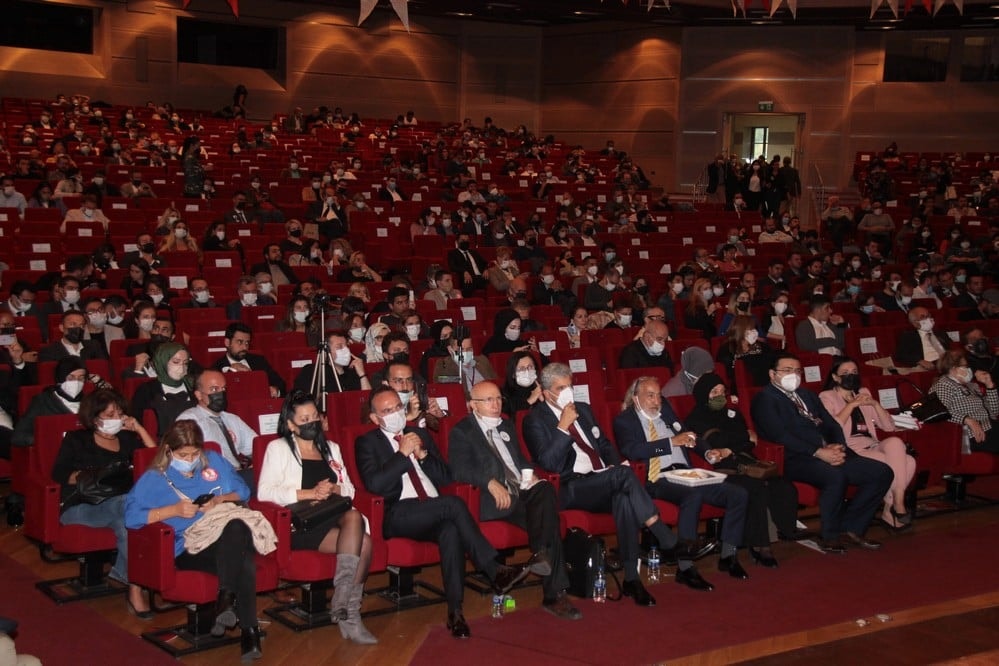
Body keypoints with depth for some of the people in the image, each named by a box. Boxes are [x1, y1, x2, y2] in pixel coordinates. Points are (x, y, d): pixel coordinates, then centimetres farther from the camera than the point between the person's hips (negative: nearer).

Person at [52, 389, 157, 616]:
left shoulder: (126, 439, 24)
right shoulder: (76, 440, 16)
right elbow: (58, 474, 6)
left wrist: (138, 429, 11)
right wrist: (81, 477, -12)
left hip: (120, 505, 3)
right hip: (80, 507, -3)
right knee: (126, 504, -37)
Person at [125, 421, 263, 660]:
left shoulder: (214, 461, 23)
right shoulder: (154, 478, 10)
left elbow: (243, 491, 24)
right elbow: (131, 517, -3)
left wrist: (220, 500, 2)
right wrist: (175, 510, -10)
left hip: (227, 537, 3)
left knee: (237, 528, -40)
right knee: (242, 561, -37)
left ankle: (226, 598, -33)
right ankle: (248, 629, -33)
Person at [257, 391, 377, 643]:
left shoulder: (331, 448, 26)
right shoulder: (278, 448, 9)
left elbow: (349, 488, 20)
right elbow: (264, 492, -6)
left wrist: (334, 489, -5)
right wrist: (309, 493, -13)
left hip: (335, 517, 5)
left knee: (354, 517, -33)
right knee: (362, 542, -29)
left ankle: (345, 605, -30)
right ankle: (347, 611, -24)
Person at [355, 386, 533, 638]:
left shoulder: (420, 435, 22)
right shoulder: (367, 443, 8)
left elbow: (446, 477, 17)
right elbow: (374, 484, -10)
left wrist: (422, 455, 0)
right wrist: (402, 454, -10)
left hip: (435, 512, 4)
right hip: (399, 515, -4)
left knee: (451, 531, -34)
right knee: (453, 503, -32)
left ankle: (455, 612, -34)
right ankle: (496, 572, -30)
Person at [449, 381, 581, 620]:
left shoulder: (507, 425, 26)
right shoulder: (462, 431, 3)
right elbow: (460, 468, -11)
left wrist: (528, 474, 4)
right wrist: (491, 483, -27)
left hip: (522, 490, 6)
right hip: (494, 499, -6)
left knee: (546, 490, -30)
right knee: (548, 519, -29)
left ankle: (540, 553, -26)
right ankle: (555, 594, -27)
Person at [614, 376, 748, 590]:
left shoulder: (665, 410, 23)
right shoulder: (624, 421, 3)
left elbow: (685, 437, 28)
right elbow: (632, 450, -14)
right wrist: (672, 442, -16)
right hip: (658, 480, -7)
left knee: (739, 494, -11)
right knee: (693, 495, -38)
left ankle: (728, 556, 1)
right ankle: (685, 568, -33)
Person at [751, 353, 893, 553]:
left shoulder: (807, 395, 27)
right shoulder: (765, 399, 0)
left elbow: (832, 425, 20)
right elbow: (781, 436, -13)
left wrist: (838, 446, -3)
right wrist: (818, 452, -21)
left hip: (830, 455, 8)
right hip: (795, 460, -8)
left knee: (882, 472, -7)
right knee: (835, 475, -37)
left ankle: (850, 529, 0)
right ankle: (830, 537, -16)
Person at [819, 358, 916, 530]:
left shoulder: (863, 393, 24)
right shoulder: (827, 397, 7)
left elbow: (889, 427, 16)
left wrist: (875, 404, 1)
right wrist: (851, 405, -11)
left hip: (872, 446, 5)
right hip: (849, 450, -5)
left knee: (895, 442, -27)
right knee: (894, 464, -27)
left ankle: (892, 508, -20)